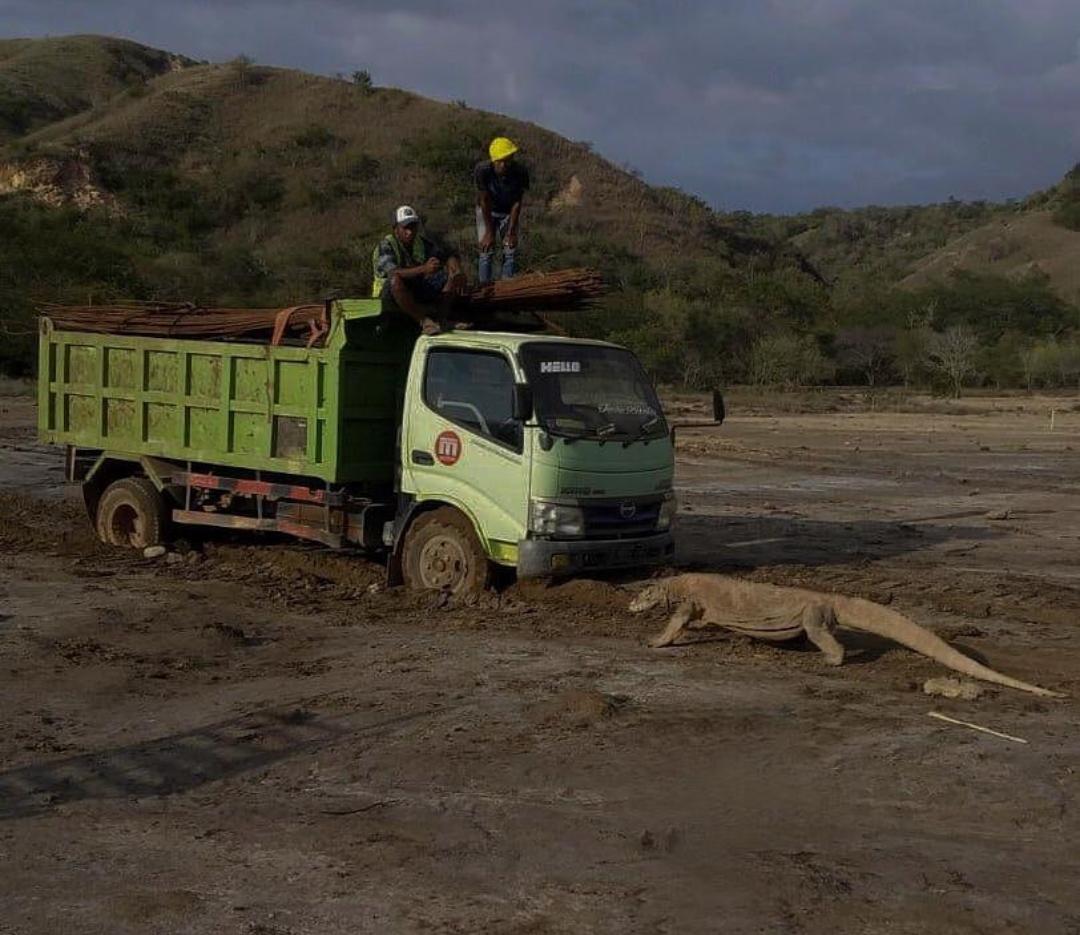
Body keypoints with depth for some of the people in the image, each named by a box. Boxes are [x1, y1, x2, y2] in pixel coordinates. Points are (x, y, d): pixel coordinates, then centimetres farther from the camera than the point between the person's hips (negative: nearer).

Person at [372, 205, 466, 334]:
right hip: (389, 294, -6)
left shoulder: (421, 242, 4)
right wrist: (423, 269, -48)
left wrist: (457, 271, -18)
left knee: (457, 277, -7)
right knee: (396, 280, -41)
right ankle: (423, 321, -33)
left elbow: (447, 256, 7)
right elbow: (393, 273, -34)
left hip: (418, 291, 6)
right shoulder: (385, 246, -16)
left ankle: (439, 316, -24)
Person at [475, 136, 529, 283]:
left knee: (510, 251, -2)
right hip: (487, 211, -1)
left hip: (510, 212, 1)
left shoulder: (521, 172, -30)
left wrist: (511, 231, -18)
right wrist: (489, 232, -20)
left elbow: (517, 203, -19)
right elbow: (484, 201, -24)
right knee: (486, 251, -6)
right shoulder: (482, 170, -34)